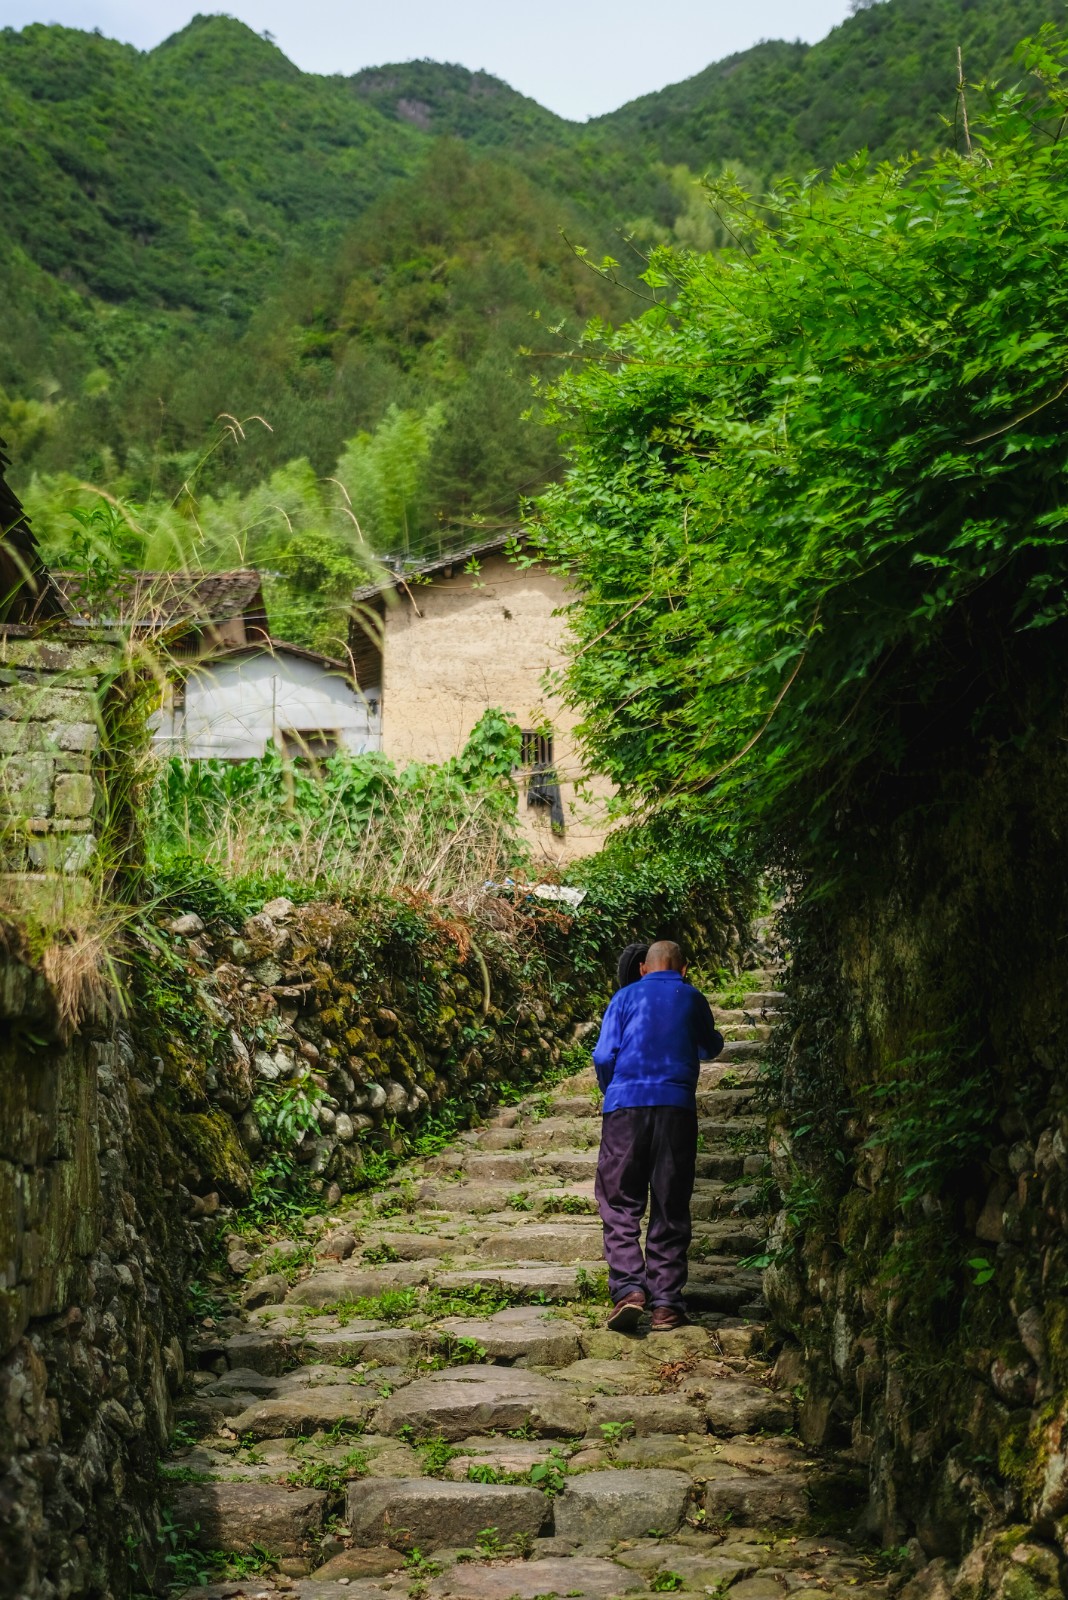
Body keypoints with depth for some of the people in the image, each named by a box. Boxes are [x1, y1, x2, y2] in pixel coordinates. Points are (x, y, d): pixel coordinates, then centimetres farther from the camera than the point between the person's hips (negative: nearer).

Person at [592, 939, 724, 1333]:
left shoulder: (625, 997, 11)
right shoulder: (693, 1000, 15)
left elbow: (603, 1056, 2)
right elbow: (710, 1048, 33)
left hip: (625, 1106, -1)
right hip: (677, 1107, 1)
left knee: (620, 1204, 3)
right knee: (670, 1209, 6)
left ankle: (628, 1288, -14)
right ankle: (666, 1303, 4)